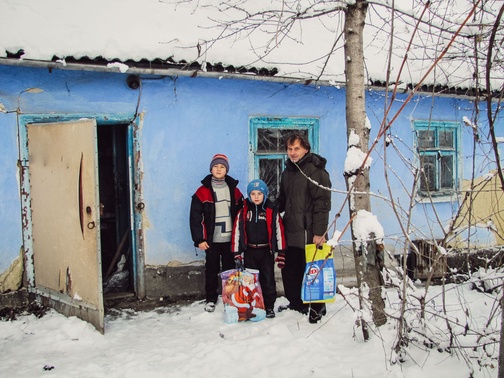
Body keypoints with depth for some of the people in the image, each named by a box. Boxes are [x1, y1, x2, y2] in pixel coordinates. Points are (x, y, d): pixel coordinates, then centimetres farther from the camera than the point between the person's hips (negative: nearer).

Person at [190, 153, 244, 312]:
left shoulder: (234, 190, 7)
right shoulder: (203, 191, -2)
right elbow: (195, 217, -4)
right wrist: (199, 239, -9)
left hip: (230, 239, 2)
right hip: (212, 240, -2)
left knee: (230, 270, 8)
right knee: (211, 270, 7)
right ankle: (210, 299, 19)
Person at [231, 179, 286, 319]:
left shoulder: (272, 212, -2)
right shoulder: (243, 213, 1)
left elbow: (279, 232, 1)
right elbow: (236, 233, 0)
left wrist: (281, 253, -1)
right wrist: (237, 255, -4)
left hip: (267, 252, -1)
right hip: (249, 252, 1)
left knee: (268, 280, 5)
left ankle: (269, 307, 18)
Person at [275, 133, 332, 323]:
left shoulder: (315, 171, -10)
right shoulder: (288, 172, 16)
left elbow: (322, 203, -16)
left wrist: (319, 232, -20)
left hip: (309, 233, -8)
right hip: (290, 233, 8)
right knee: (289, 271, 13)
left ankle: (317, 308, 19)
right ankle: (296, 304, 30)